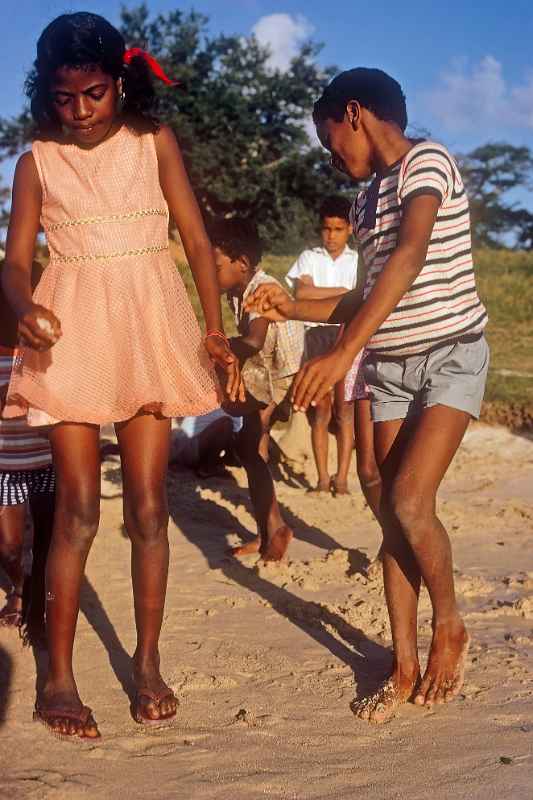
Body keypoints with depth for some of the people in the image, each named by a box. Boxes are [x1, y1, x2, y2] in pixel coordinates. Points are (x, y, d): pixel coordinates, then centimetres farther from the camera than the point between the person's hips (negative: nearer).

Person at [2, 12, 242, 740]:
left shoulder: (154, 142, 5)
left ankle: (147, 663, 17)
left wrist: (215, 329, -5)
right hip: (72, 333, -1)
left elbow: (197, 241, 4)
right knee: (78, 508, -2)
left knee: (148, 506, 4)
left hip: (149, 329, 1)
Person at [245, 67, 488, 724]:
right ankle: (405, 667, 11)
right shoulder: (367, 199, 13)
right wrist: (294, 309, 11)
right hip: (390, 367, 8)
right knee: (394, 513, 3)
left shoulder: (427, 164, -13)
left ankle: (450, 627, 8)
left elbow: (410, 260, -29)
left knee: (410, 502, -18)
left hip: (451, 355, -7)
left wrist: (343, 354, -37)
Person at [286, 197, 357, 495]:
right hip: (318, 333, 0)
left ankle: (342, 478, 2)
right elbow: (301, 292, -9)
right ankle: (323, 478, 4)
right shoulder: (309, 258, 9)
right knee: (321, 409, -1)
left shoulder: (358, 261, 8)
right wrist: (341, 292, -8)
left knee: (344, 408, -2)